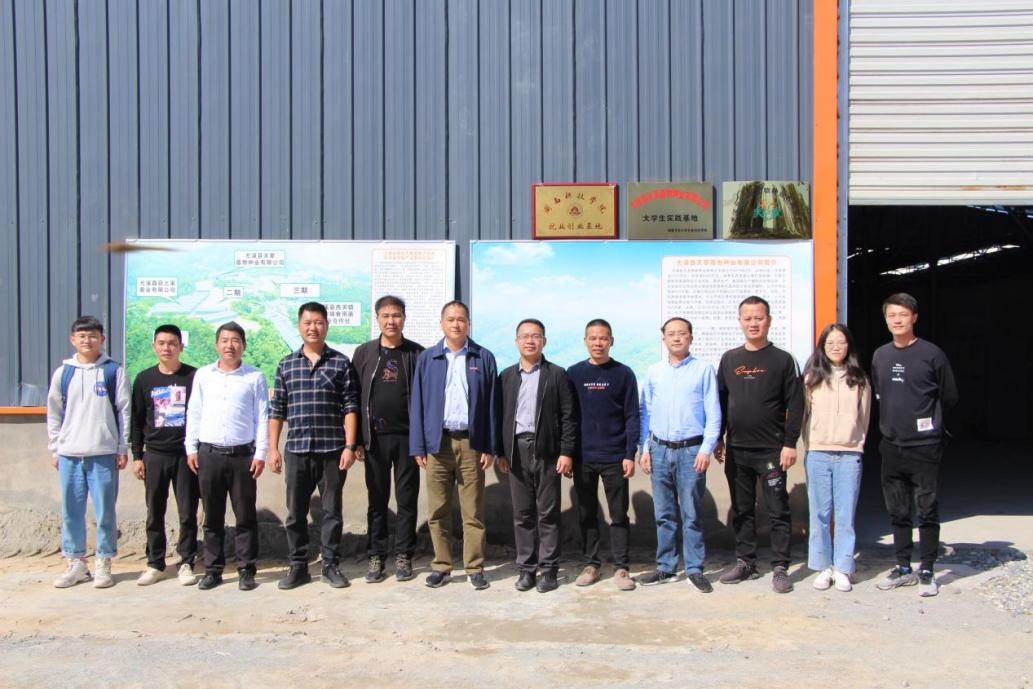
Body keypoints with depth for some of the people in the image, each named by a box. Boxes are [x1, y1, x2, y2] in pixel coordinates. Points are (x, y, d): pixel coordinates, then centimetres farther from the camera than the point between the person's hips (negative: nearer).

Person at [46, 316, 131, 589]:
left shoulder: (114, 371, 2)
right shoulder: (62, 373, 9)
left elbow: (124, 410, 1)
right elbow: (54, 413, 13)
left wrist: (123, 448, -2)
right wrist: (54, 449, 8)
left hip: (104, 453, -3)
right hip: (69, 454, 3)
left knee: (105, 511, 2)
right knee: (71, 512, 8)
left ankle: (103, 564, 13)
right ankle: (75, 563, 20)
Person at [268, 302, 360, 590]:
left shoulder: (341, 363, 1)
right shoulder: (286, 364, 9)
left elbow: (350, 407, -1)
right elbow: (276, 410, 9)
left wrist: (350, 446, -8)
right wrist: (273, 449, 4)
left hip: (332, 450, -2)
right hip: (296, 450, 2)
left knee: (332, 511, 6)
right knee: (295, 512, 9)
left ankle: (331, 564, 18)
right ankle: (297, 565, 22)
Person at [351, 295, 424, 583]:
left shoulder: (417, 353, 3)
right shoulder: (364, 353, 5)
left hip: (407, 436, -1)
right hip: (375, 437, 1)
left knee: (407, 498, 5)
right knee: (377, 499, 8)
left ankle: (403, 556, 16)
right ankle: (376, 556, 17)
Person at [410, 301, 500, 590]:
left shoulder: (484, 358, 4)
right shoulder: (427, 358, 7)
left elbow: (491, 405, 3)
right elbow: (417, 404, 6)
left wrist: (490, 447, -2)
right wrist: (418, 447, 0)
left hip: (471, 442, -1)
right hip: (437, 442, 1)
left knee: (473, 511, 4)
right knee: (438, 511, 7)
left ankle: (475, 567, 15)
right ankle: (441, 566, 19)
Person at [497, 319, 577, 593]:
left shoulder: (557, 375, 1)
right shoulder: (506, 377, 11)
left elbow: (569, 417, -2)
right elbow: (500, 416, 11)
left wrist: (566, 452, -8)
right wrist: (501, 452, 6)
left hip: (546, 451, -3)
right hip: (516, 451, 3)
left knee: (548, 513, 2)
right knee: (522, 513, 8)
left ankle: (549, 569, 11)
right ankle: (526, 568, 16)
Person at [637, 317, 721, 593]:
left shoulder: (704, 369, 0)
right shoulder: (654, 372, 9)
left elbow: (713, 413, -2)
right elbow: (646, 413, 11)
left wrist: (706, 449, -9)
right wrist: (645, 449, 5)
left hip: (691, 450, -3)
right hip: (660, 449, 3)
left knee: (691, 514, 3)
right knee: (664, 515, 9)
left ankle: (694, 569, 13)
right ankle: (665, 568, 19)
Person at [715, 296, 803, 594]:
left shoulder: (783, 360, -1)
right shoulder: (729, 359, 9)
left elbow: (795, 405, -4)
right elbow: (720, 402, 13)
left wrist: (790, 443, -10)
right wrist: (717, 440, 9)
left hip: (771, 450, -4)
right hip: (736, 450, 4)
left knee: (777, 511, 1)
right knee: (741, 511, 11)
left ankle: (780, 568, 9)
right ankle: (745, 562, 21)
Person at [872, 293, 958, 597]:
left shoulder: (932, 354, -6)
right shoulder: (880, 356, 8)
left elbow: (949, 397, 2)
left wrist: (927, 421, 9)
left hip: (925, 447, -5)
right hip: (891, 447, 5)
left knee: (927, 512, 1)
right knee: (897, 512, 11)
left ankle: (926, 571, 13)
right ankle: (903, 568, 23)